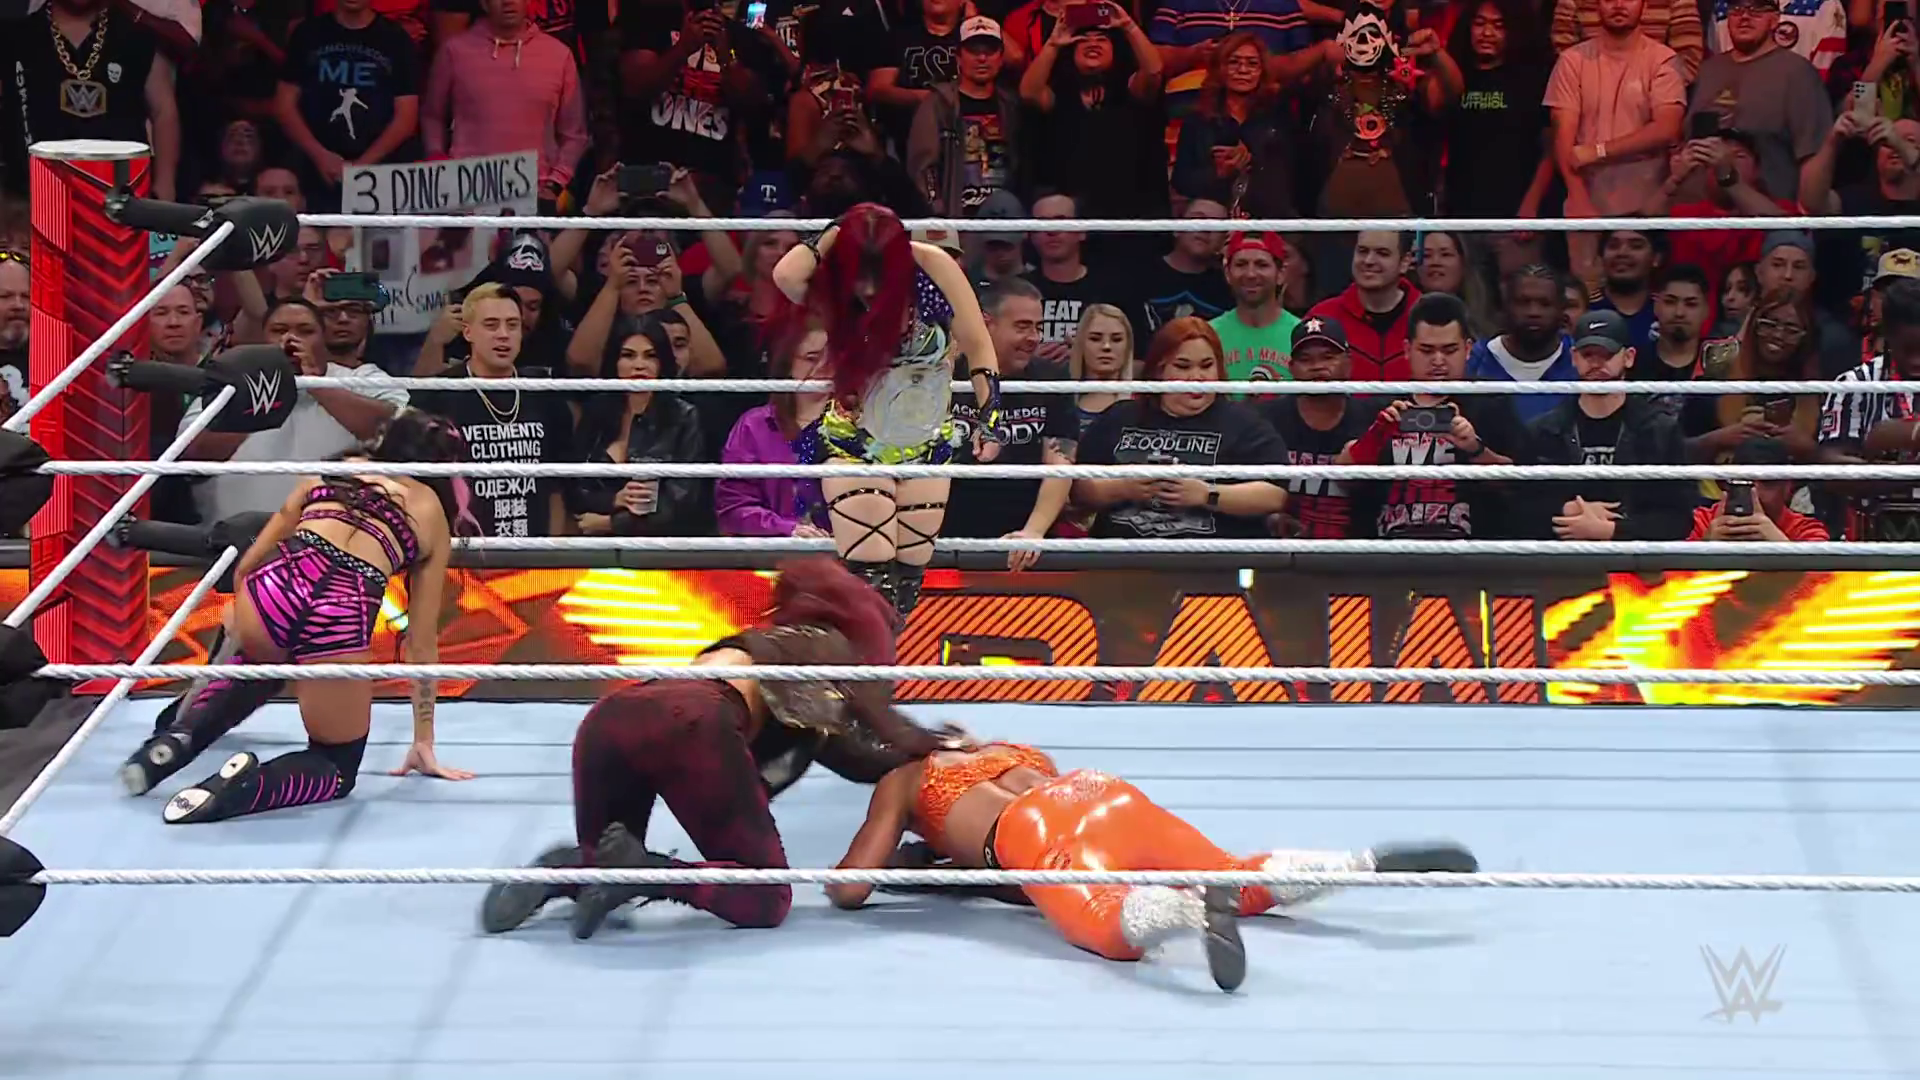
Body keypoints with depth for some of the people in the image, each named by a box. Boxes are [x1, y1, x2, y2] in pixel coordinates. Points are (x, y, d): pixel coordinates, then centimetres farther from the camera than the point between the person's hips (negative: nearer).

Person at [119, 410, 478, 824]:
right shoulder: (432, 514, 23)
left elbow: (248, 565, 29)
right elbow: (422, 642, 25)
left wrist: (242, 622, 50)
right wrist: (423, 745, 32)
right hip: (344, 614, -3)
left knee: (258, 663, 41)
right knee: (338, 769, 21)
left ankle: (185, 732, 12)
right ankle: (252, 785, -11)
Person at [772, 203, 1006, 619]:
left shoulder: (933, 269, -16)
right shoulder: (832, 287, -17)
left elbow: (977, 344, -8)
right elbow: (786, 275, -40)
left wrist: (990, 411, -15)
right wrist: (836, 233, -27)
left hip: (926, 443, 2)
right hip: (853, 441, -2)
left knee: (910, 570, 7)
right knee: (870, 571, -15)